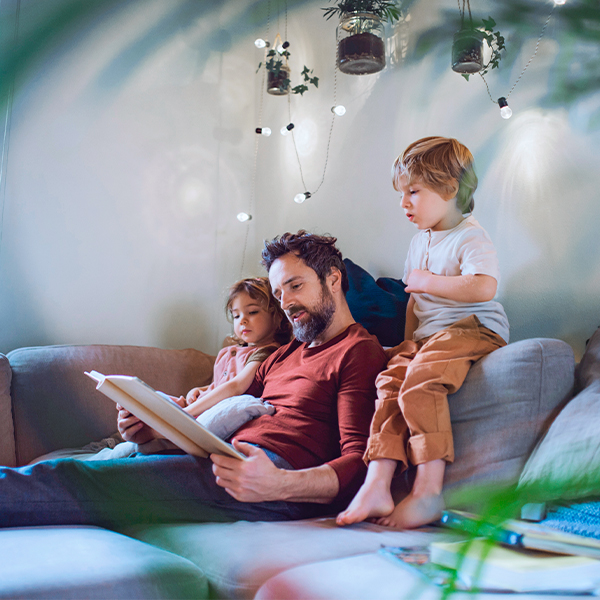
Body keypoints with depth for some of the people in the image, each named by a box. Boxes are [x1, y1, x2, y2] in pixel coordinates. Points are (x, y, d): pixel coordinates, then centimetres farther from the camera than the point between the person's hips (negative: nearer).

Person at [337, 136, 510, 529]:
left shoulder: (470, 237, -8)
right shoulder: (420, 241, 20)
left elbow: (484, 288, -27)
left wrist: (427, 281, -17)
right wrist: (409, 342, 18)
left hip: (471, 329, -8)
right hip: (427, 335, 8)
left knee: (419, 383, -31)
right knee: (390, 382, -15)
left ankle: (428, 491, -27)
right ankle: (377, 486, -21)